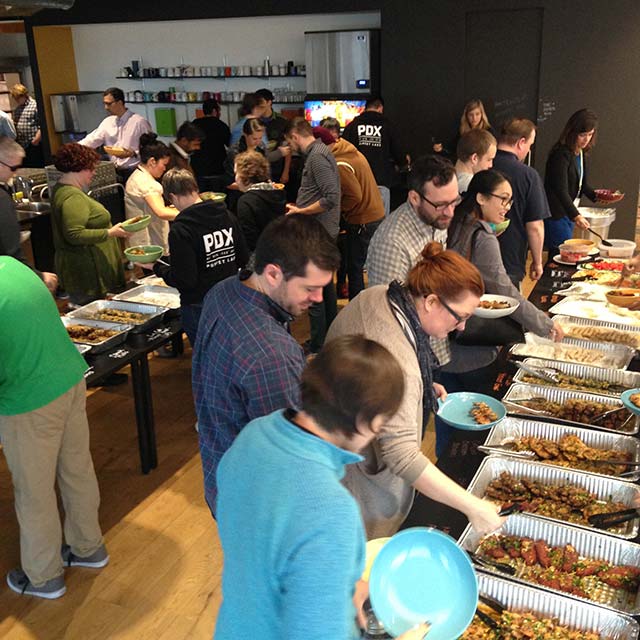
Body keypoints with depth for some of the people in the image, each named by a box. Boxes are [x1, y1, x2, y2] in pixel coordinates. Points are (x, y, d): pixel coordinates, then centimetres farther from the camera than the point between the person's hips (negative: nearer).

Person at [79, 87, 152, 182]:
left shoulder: (139, 122, -7)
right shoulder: (107, 122, 12)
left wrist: (133, 154, -21)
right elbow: (91, 140, 10)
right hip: (114, 172, 5)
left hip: (133, 173, -5)